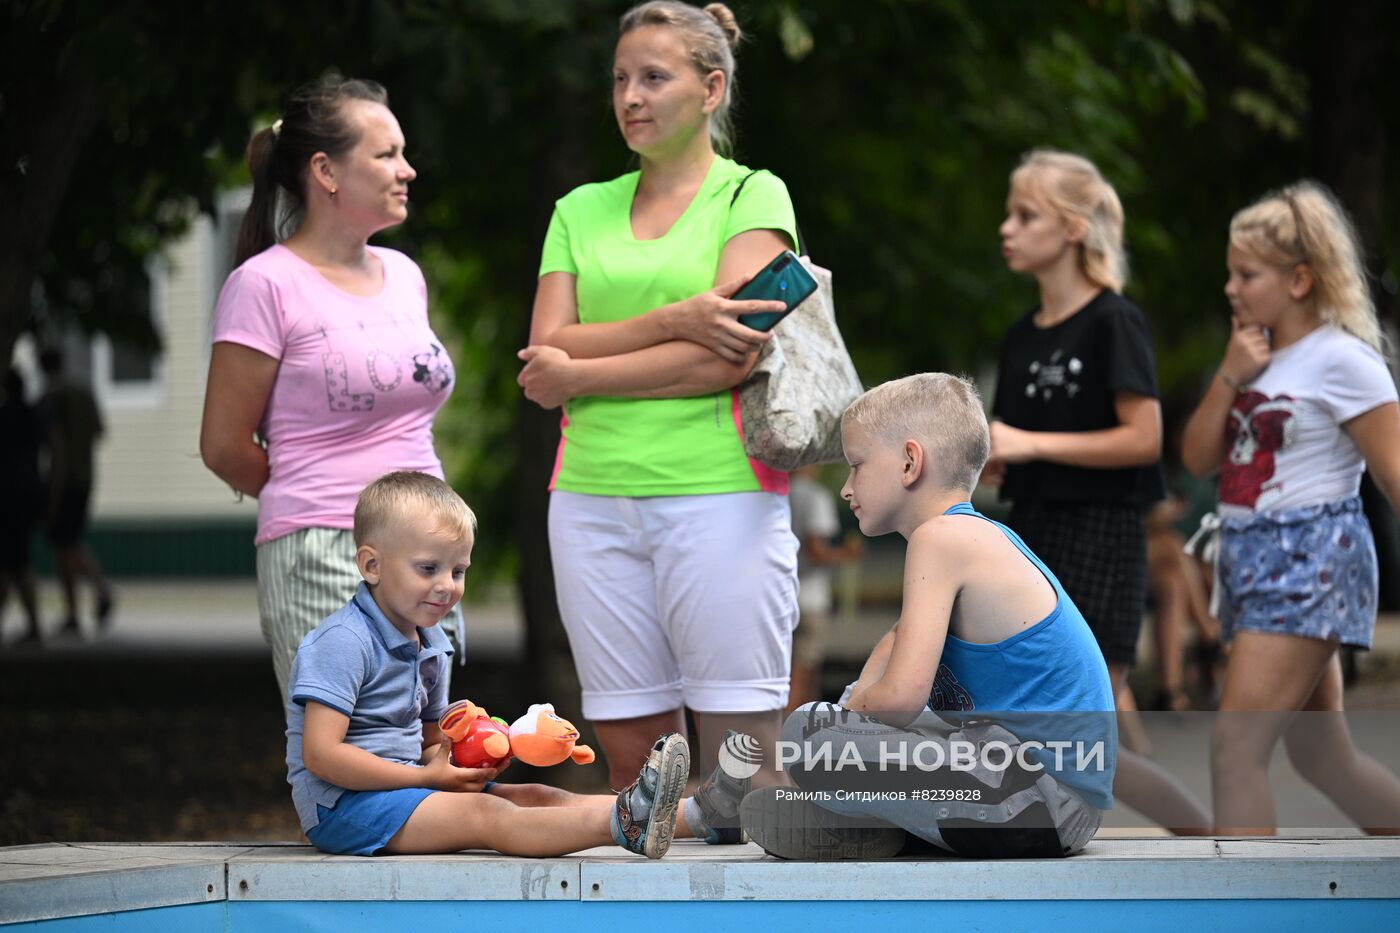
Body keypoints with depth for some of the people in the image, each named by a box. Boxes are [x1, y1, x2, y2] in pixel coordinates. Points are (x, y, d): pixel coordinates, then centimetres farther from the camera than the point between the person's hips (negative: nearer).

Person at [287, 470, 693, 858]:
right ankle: (623, 823, -48)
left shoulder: (430, 646, 15)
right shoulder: (343, 642, -16)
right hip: (340, 803, -9)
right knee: (483, 812, -28)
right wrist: (428, 778, -17)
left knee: (534, 797, -7)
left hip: (400, 786, 9)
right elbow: (322, 755, -23)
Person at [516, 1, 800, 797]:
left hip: (719, 492, -4)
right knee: (632, 758, 3)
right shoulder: (582, 211, 16)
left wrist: (579, 375, -3)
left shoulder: (753, 197, 4)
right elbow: (547, 357, 3)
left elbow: (734, 357, -9)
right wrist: (673, 321, -12)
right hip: (595, 495, 4)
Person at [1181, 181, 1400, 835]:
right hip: (1249, 560, 9)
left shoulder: (1342, 360, -10)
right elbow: (1197, 458, 9)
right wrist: (1229, 377, -4)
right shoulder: (1255, 356, 13)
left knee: (1236, 744, -14)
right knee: (1322, 759, 13)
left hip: (1312, 558, -9)